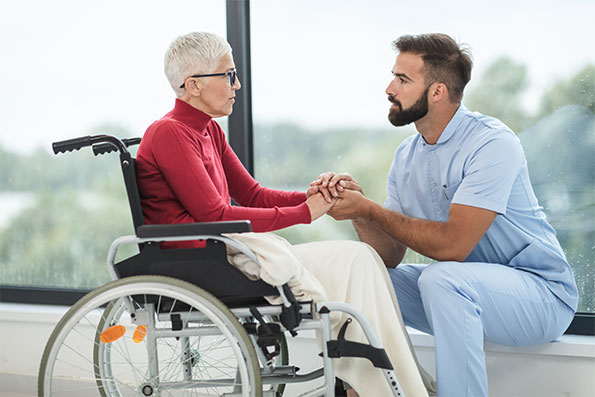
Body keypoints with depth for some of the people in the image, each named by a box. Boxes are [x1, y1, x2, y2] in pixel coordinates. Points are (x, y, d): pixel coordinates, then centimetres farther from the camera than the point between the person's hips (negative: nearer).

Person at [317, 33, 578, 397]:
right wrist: (358, 209, -16)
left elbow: (452, 244, -27)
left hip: (541, 290, -7)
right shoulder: (407, 156, 5)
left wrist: (370, 210, -22)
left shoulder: (491, 143, -19)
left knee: (441, 278, -34)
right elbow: (390, 255, 2)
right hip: (463, 288, 7)